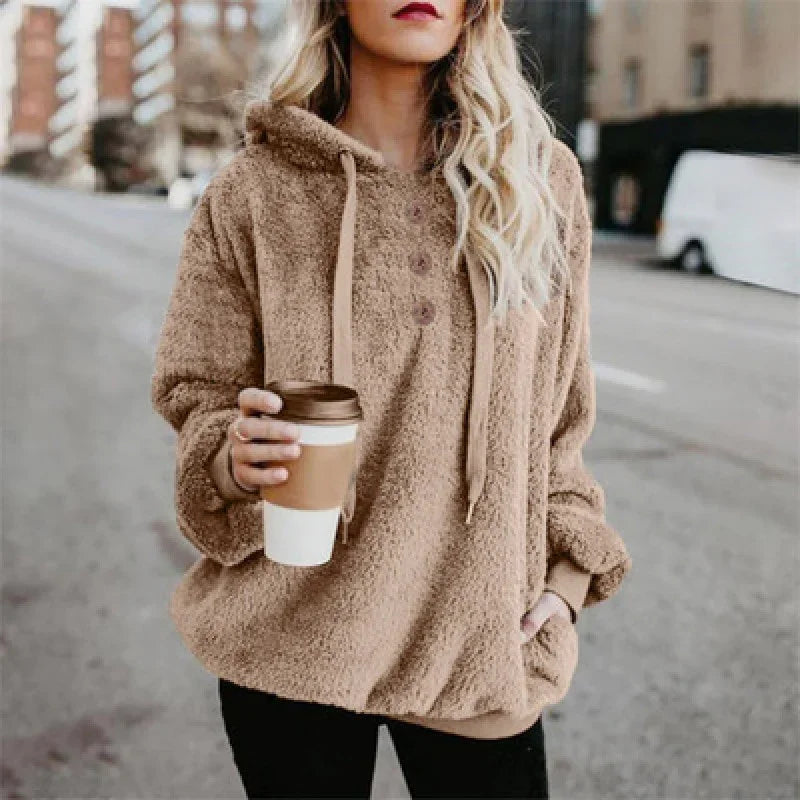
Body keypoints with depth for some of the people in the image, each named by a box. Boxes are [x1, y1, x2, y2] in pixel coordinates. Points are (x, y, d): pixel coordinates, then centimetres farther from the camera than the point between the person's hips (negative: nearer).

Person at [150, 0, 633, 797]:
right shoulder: (253, 191, -3)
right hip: (291, 638, -1)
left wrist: (565, 570, 3)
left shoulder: (541, 178, 2)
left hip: (484, 639, 1)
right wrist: (234, 455, -19)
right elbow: (195, 398, 2)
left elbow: (559, 411, 9)